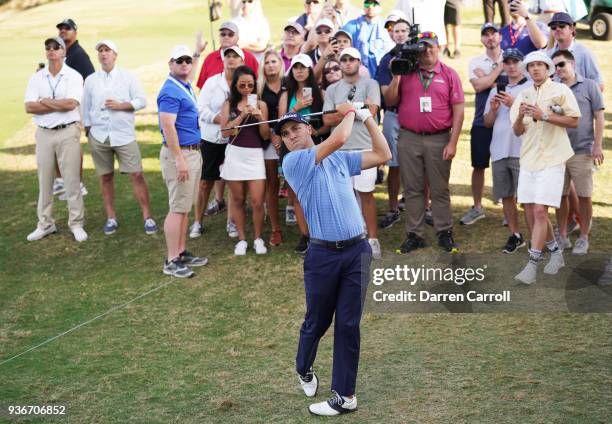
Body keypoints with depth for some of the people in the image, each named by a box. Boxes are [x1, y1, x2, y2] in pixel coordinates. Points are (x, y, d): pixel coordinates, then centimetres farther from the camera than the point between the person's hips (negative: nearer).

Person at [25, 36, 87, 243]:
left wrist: (45, 102, -7)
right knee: (44, 180, 8)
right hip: (44, 133, 3)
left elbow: (71, 103, -17)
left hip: (67, 132, -3)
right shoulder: (36, 78, 7)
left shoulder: (74, 76, -2)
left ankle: (76, 224, 7)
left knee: (72, 180, -1)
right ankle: (45, 224, 17)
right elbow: (29, 107, -4)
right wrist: (60, 105, -10)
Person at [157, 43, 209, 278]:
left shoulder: (185, 86, 13)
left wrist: (198, 52, 48)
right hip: (179, 153, -10)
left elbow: (188, 74, 40)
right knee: (178, 209, -8)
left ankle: (181, 253, 20)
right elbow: (168, 126, -23)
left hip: (193, 152, 10)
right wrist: (179, 159, -26)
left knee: (185, 207, 13)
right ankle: (171, 261, -6)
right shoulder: (170, 91, -16)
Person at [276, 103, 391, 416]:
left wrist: (366, 117, 15)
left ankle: (345, 395, 6)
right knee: (317, 322, 11)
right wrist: (349, 113, 4)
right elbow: (338, 138, -14)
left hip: (357, 250, 3)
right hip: (323, 254, -3)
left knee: (348, 325, 1)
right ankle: (304, 370, 40)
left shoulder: (340, 159, 15)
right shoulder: (293, 162, -4)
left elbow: (383, 155, 17)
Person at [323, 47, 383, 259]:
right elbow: (327, 120, 0)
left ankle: (372, 238, 4)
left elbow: (371, 112, -12)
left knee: (365, 192, -2)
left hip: (364, 147, -3)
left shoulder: (370, 84, 2)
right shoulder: (332, 89, 11)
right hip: (339, 148, 3)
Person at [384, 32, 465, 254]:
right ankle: (414, 235, 14)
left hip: (438, 139, -2)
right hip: (409, 138, 2)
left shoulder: (449, 74, 3)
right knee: (412, 189, 6)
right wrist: (396, 76, -6)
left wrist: (453, 142, -7)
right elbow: (390, 102, 6)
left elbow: (458, 110, 0)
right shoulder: (406, 72, 8)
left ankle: (444, 232, 13)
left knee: (440, 189, 4)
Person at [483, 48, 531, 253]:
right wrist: (493, 109, -2)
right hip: (500, 150, 6)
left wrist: (514, 104, -16)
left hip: (522, 151, -6)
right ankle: (514, 235, 19)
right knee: (506, 196, 10)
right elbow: (487, 122, 17)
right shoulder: (497, 90, 17)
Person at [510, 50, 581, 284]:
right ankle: (556, 252, 26)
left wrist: (544, 116, -15)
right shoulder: (523, 95, 14)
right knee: (531, 211, 7)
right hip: (528, 158, 6)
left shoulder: (560, 90, -1)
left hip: (551, 159, -6)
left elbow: (574, 121, -6)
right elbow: (517, 131, 11)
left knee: (540, 210, -13)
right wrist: (520, 116, -11)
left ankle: (532, 264, -10)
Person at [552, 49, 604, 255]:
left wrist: (597, 146, -8)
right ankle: (562, 236, 20)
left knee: (584, 196, 3)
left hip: (582, 151, -3)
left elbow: (599, 117, -1)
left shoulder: (588, 86, 0)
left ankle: (583, 238, 14)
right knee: (560, 195, 9)